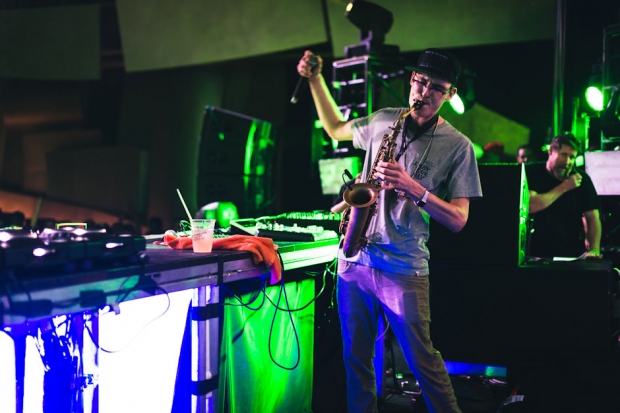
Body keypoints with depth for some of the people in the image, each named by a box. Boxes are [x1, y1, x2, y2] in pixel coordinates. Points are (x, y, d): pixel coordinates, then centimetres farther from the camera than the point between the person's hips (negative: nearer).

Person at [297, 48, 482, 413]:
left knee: (423, 361, -3)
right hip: (354, 260, 4)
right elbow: (335, 128, 29)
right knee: (356, 358, 10)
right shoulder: (383, 120, 9)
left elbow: (458, 219, -7)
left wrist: (413, 188, -20)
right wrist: (315, 78, 21)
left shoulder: (457, 146, -3)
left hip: (404, 269, -4)